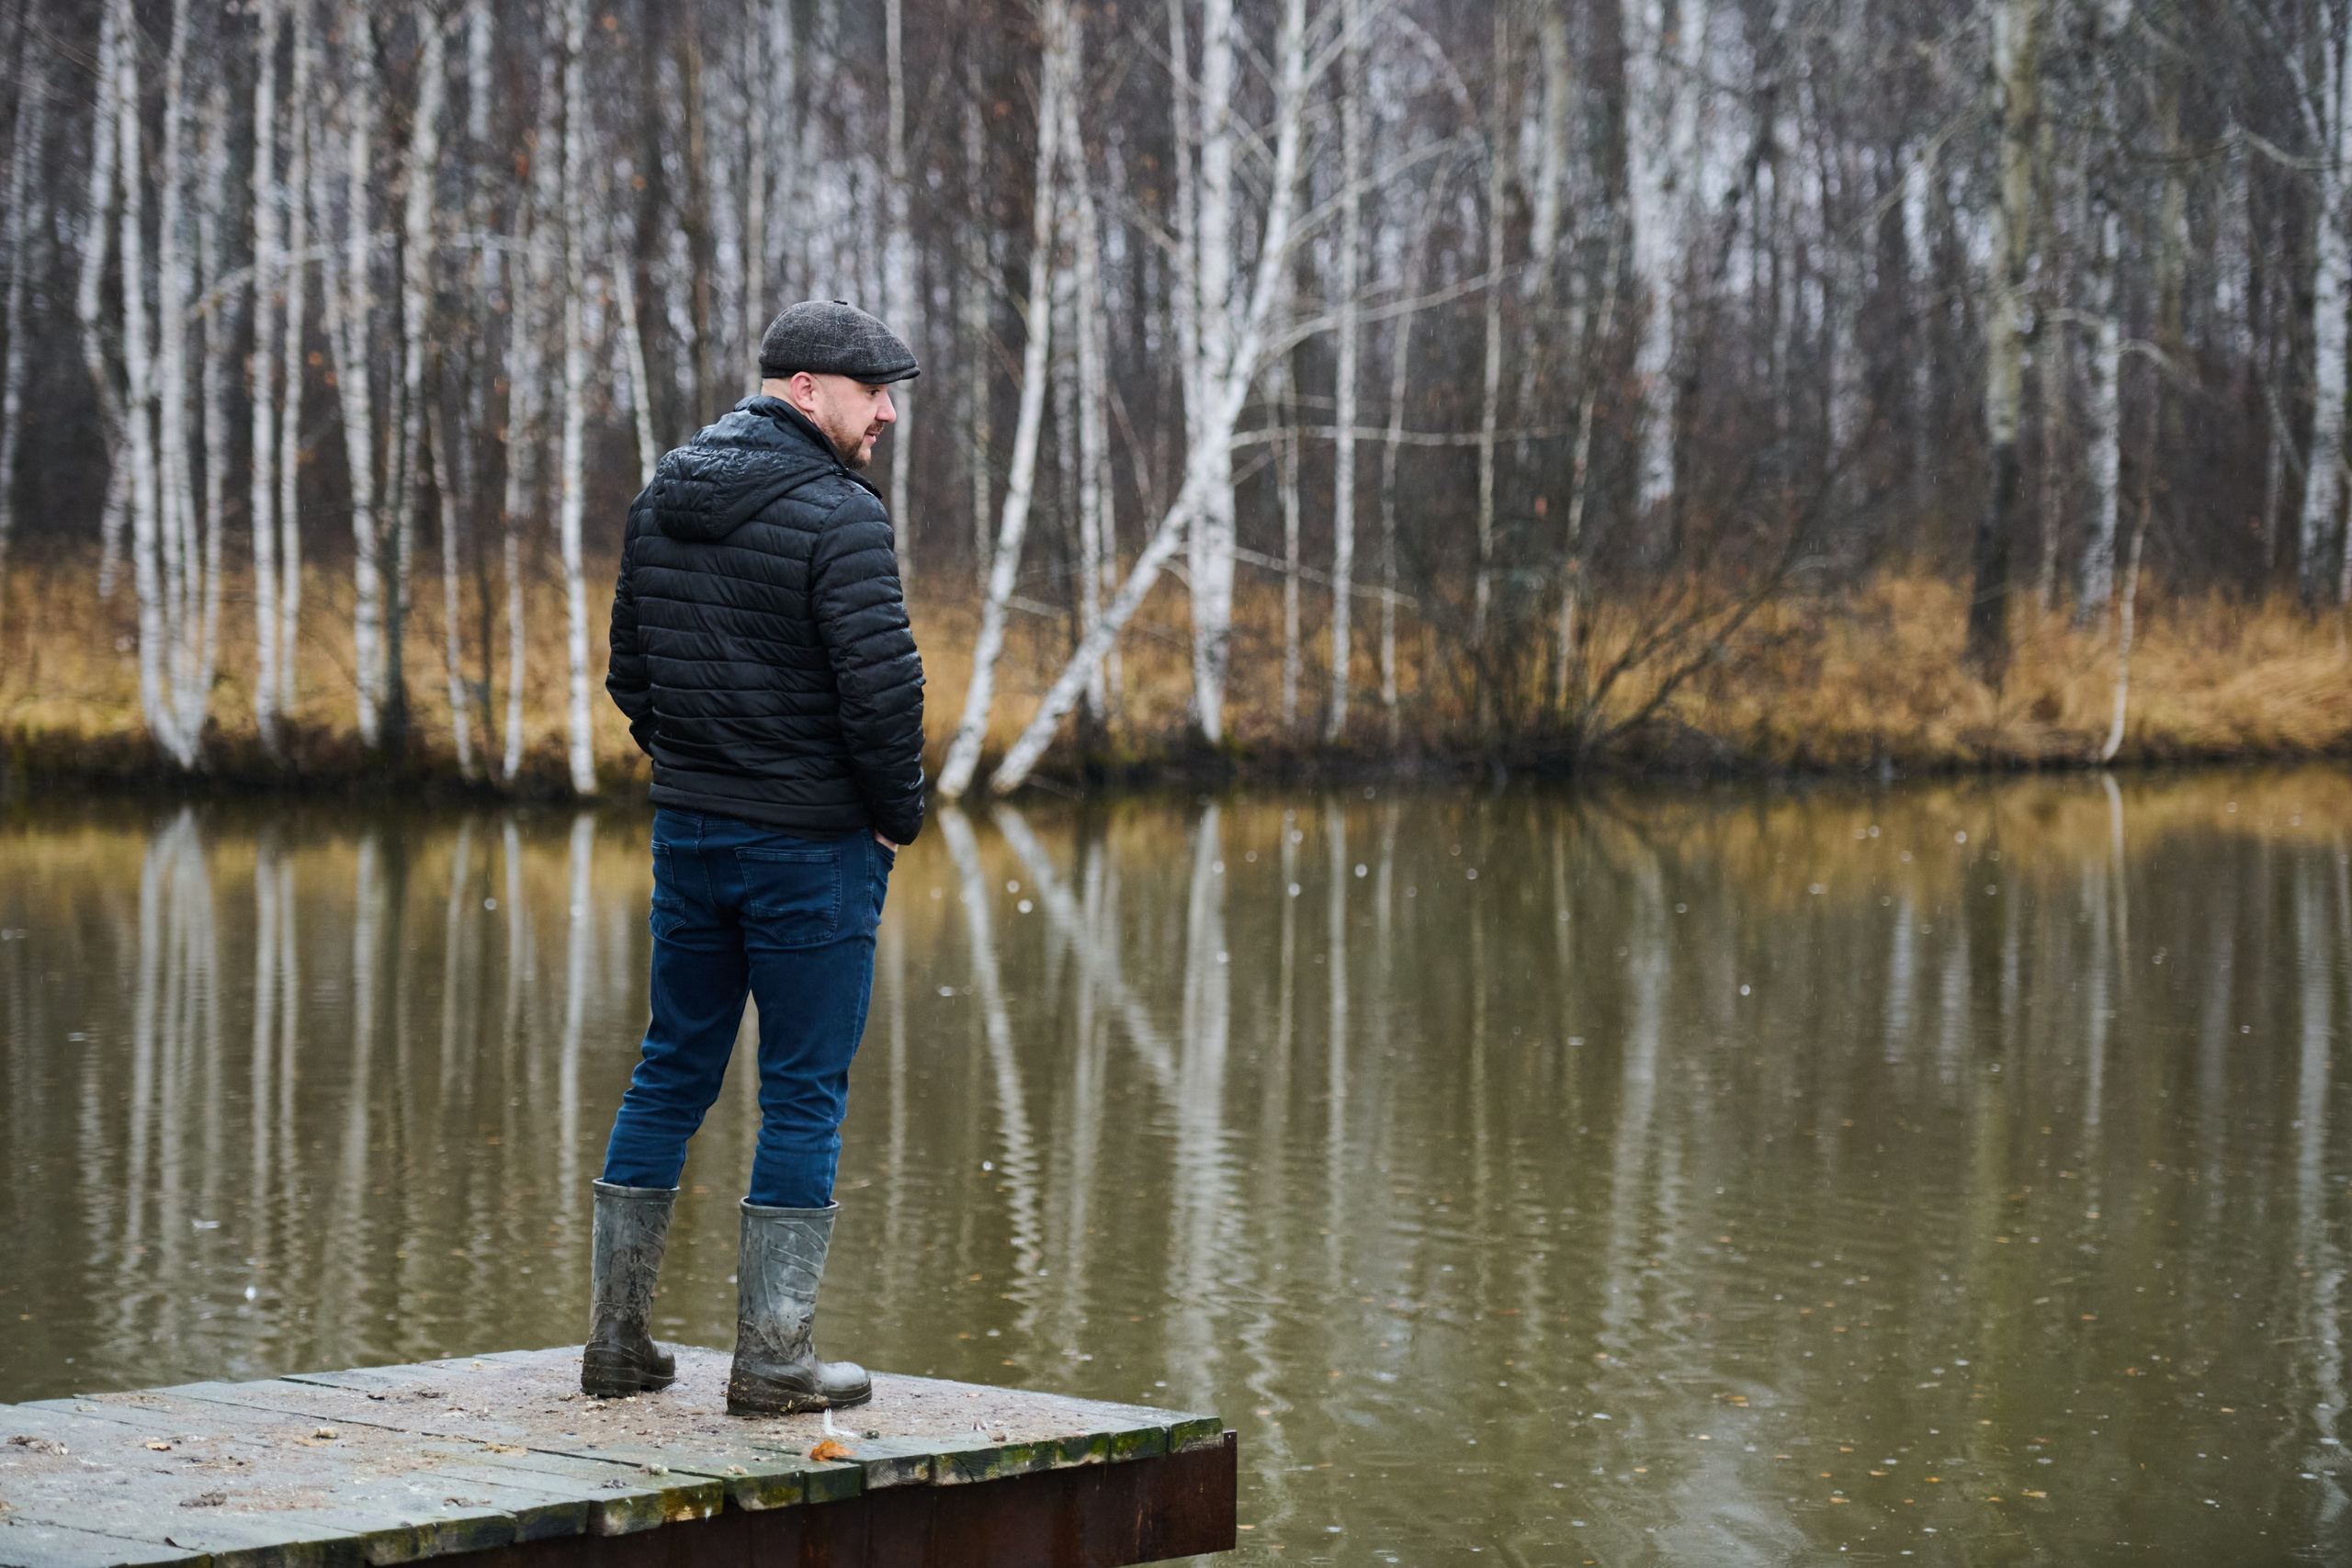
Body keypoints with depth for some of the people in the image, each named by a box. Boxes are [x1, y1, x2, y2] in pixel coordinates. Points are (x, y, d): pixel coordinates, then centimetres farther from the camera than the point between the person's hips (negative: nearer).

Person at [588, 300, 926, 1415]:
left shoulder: (662, 499, 9)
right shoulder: (837, 516, -15)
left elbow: (630, 671, 14)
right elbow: (881, 686, -20)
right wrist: (900, 816, -6)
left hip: (687, 830, 7)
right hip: (811, 844, -7)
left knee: (670, 1074, 14)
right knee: (803, 1094, 0)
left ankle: (618, 1336, 17)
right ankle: (773, 1360, 3)